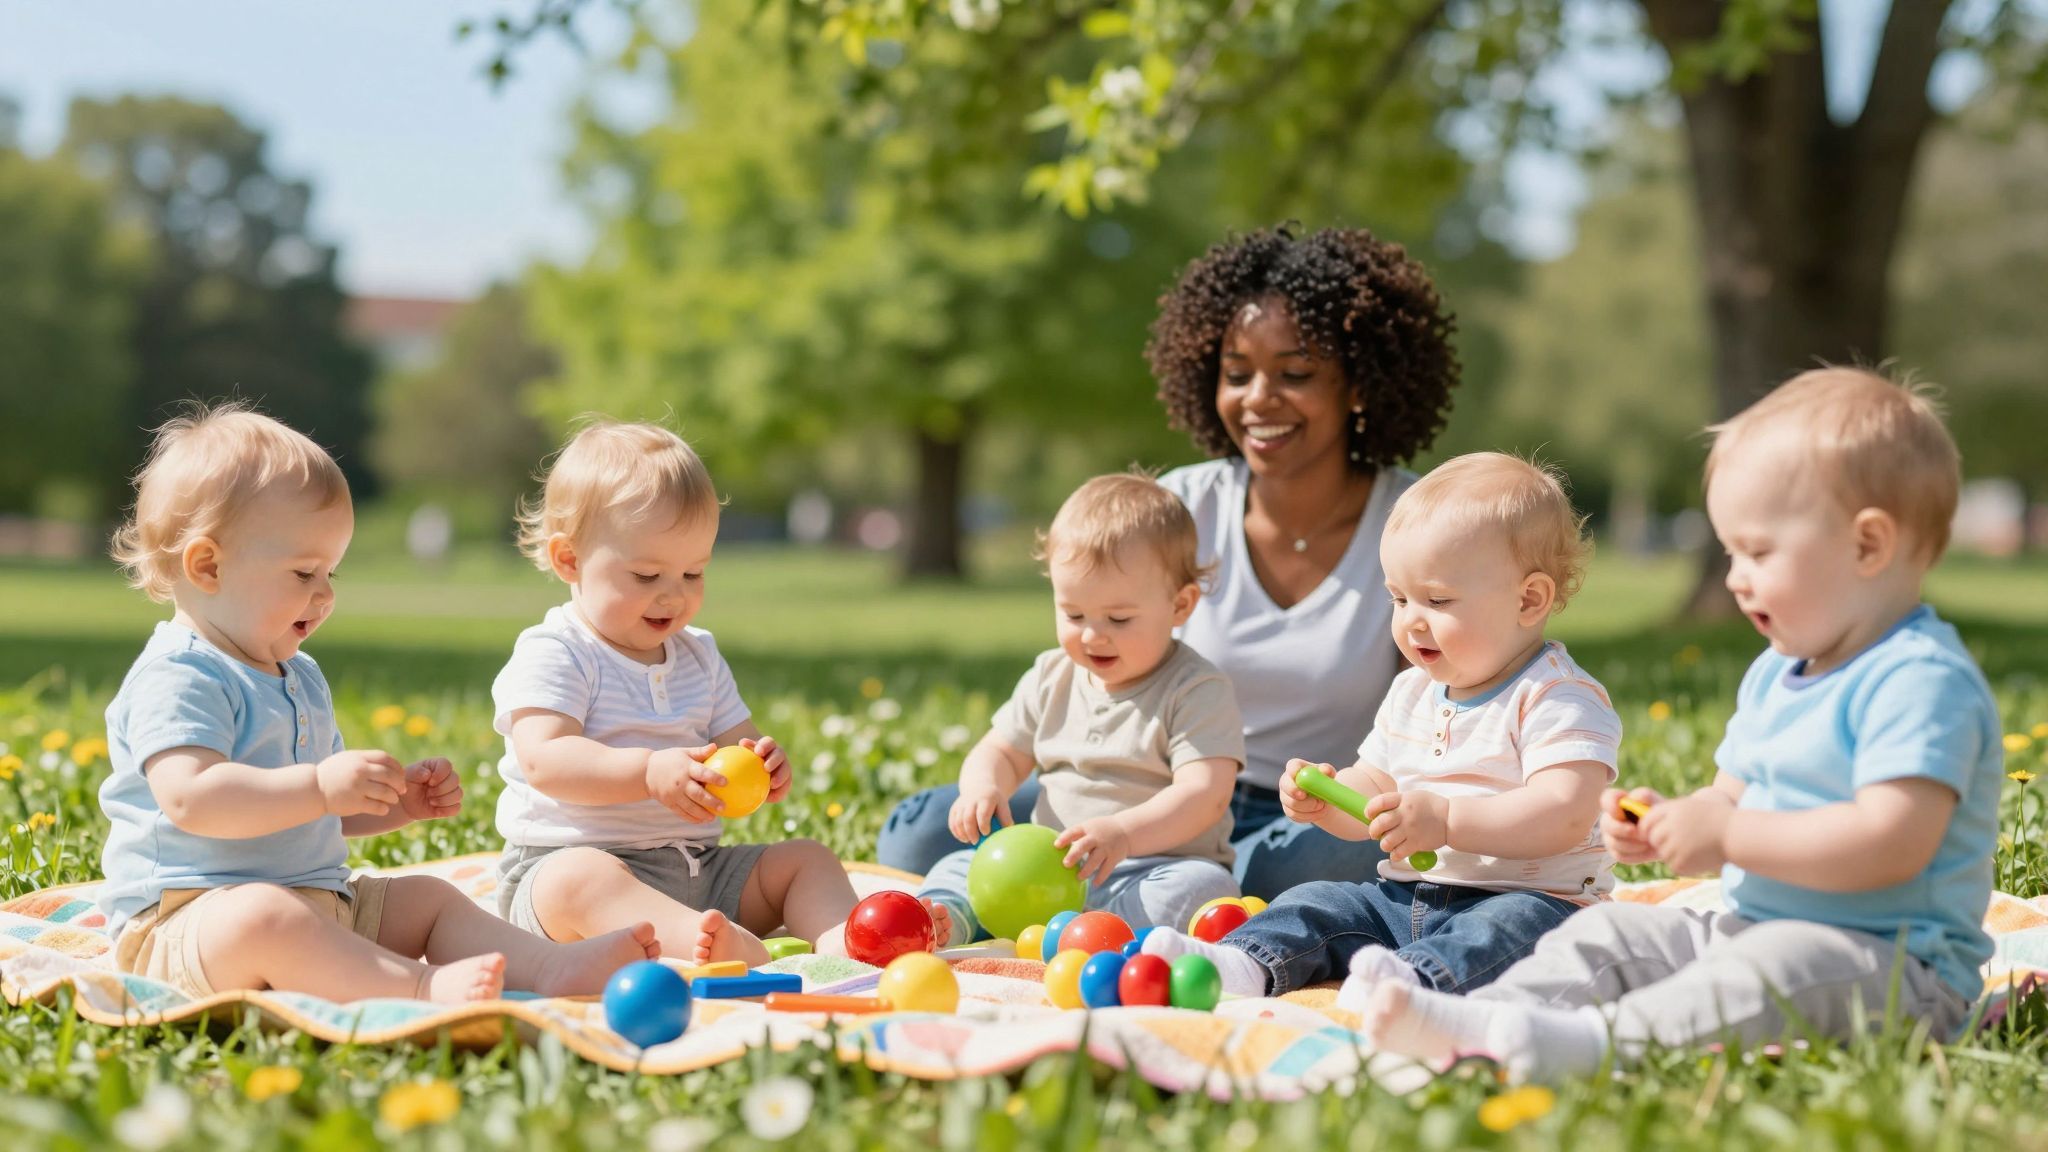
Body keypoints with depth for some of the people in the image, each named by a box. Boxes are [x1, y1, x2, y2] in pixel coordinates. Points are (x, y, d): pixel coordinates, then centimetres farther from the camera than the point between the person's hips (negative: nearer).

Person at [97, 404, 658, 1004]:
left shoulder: (301, 678, 21)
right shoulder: (177, 678, -13)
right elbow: (190, 799, -29)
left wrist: (401, 799, 12)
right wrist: (320, 786, -34)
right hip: (186, 918, -10)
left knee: (429, 898, 4)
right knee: (260, 917, -38)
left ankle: (551, 966, -20)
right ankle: (423, 987, -56)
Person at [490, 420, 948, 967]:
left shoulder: (699, 656, 18)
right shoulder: (549, 656, -6)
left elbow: (739, 748, 17)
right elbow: (545, 760, -21)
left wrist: (767, 770, -9)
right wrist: (650, 772, -34)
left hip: (697, 870, 8)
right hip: (569, 857, -7)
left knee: (807, 858, 0)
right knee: (576, 881, -39)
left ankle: (842, 939, -32)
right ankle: (729, 950, -64)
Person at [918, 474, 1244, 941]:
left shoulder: (1195, 691, -7)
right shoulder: (1052, 678, 12)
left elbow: (1205, 794, -19)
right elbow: (1002, 753, 19)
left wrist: (1124, 832, -36)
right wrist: (983, 786, -7)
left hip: (1149, 872, -6)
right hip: (1049, 867, 6)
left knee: (1205, 886, -35)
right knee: (961, 866, -5)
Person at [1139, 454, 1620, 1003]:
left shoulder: (1557, 699, -11)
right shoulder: (1412, 694, 15)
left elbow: (1566, 814, -26)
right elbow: (1372, 794, 23)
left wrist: (1448, 821, -32)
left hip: (1536, 900, -8)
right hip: (1404, 898, 8)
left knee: (1516, 924, -37)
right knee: (1320, 902, -6)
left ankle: (1417, 979, -62)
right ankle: (1243, 965, -31)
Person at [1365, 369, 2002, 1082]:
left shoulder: (1921, 678, -17)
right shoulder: (1773, 675, 16)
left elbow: (1893, 842, -28)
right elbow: (1730, 799, 23)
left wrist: (1726, 835, -24)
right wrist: (1666, 824, -1)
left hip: (1895, 964, -9)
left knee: (1778, 967, -37)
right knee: (1608, 934, 0)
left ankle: (1587, 1043, -53)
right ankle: (1472, 1023, -22)